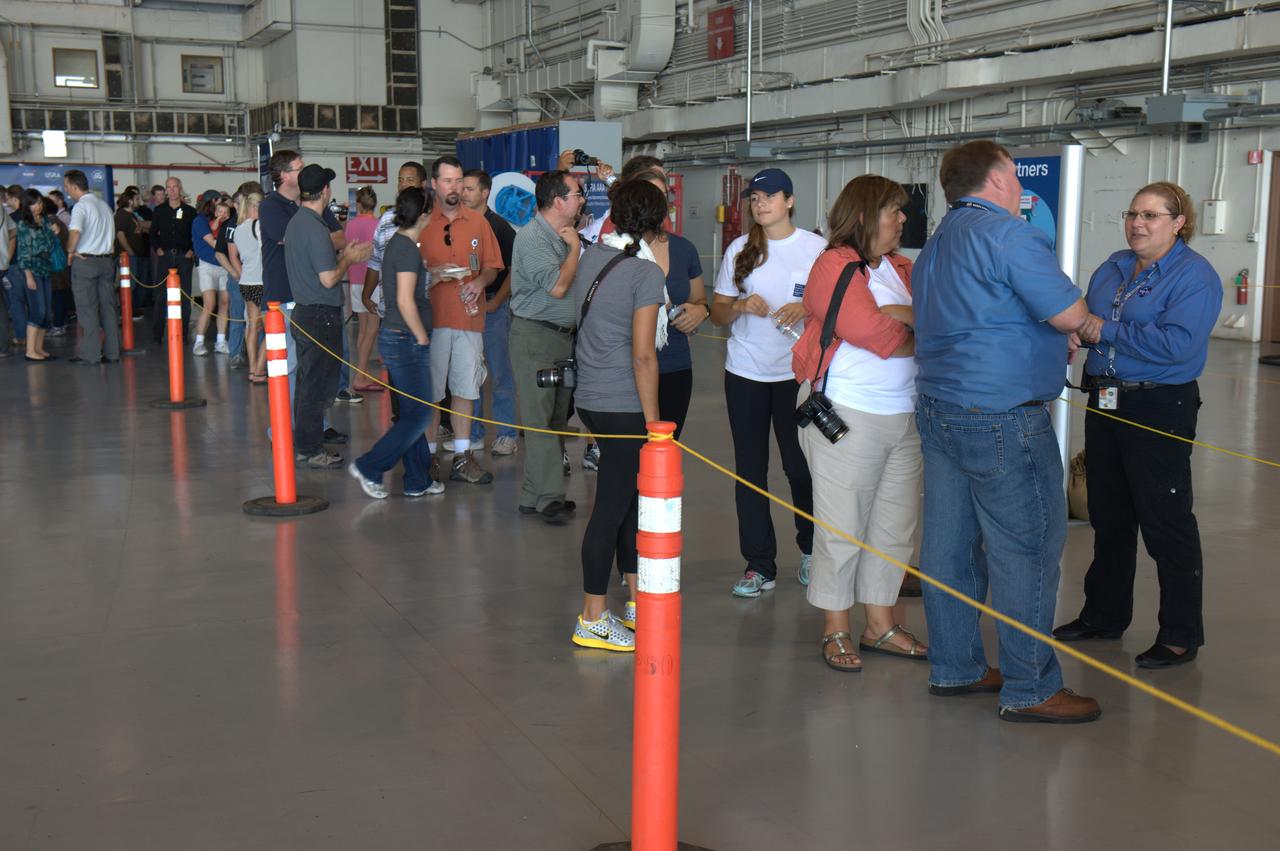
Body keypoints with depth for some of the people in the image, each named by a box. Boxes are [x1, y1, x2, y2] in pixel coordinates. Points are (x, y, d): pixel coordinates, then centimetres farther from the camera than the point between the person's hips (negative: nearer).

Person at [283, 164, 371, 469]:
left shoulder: (295, 223, 11)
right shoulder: (315, 228, -19)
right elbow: (328, 279, -21)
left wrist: (344, 256, 18)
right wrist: (347, 259, -5)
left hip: (303, 313, 10)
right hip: (321, 316, -10)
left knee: (307, 383, 15)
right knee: (319, 386, -2)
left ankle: (303, 445, 22)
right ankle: (312, 450, 4)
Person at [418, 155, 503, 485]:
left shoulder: (478, 222, 8)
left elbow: (492, 267, 12)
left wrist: (480, 281, -8)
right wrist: (433, 274, -17)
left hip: (469, 316, 3)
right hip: (432, 317, -3)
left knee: (466, 388, 8)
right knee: (430, 390, 1)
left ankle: (462, 457, 15)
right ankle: (428, 455, 10)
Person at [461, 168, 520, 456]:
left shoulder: (500, 227, -5)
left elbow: (514, 271, -7)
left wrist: (494, 303, -13)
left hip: (493, 308, -5)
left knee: (499, 373, -1)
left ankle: (506, 435, 5)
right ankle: (472, 433, 18)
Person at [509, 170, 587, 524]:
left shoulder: (562, 236, 14)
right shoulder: (532, 237, -15)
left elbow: (576, 283, 20)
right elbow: (558, 286, -23)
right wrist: (575, 247, -11)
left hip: (563, 335, 9)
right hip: (535, 337, -9)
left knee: (556, 417, 11)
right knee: (540, 420, -5)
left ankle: (535, 495, 19)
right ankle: (549, 498, -2)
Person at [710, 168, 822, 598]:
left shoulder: (817, 248, 0)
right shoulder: (740, 249, 7)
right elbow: (718, 313, 9)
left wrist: (808, 308, -17)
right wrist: (741, 305, -12)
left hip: (797, 372, -2)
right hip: (746, 372, 2)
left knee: (801, 465, 0)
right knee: (750, 469, 3)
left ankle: (811, 549, 25)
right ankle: (759, 566, 11)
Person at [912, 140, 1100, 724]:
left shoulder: (937, 243, 18)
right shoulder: (1006, 233, -12)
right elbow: (1069, 315, -14)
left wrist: (1051, 342, 18)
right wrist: (1077, 324, 9)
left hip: (938, 408, 10)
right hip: (1000, 418, -10)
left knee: (949, 543, 12)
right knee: (1027, 549, -2)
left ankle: (954, 667, 21)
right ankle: (1030, 690, 4)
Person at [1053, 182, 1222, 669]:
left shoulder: (1194, 276, -12)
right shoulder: (1113, 268, 11)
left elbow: (1178, 342, -25)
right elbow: (1084, 321, 15)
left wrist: (1107, 331, -20)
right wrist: (1079, 330, -8)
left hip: (1159, 410, -7)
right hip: (1105, 405, 7)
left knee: (1166, 524, -1)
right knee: (1109, 518, 16)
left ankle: (1181, 636, 11)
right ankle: (1104, 615, 30)